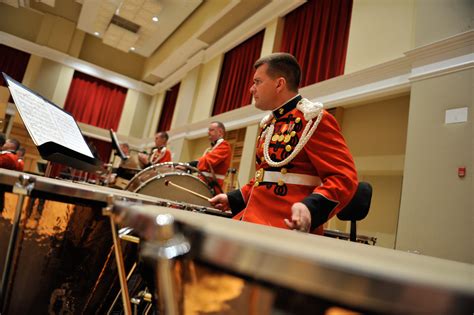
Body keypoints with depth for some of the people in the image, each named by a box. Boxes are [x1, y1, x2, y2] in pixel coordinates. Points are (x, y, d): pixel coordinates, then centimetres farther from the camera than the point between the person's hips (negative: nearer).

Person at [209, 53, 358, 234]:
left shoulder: (314, 119, -10)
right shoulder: (269, 123, 16)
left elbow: (344, 177, -16)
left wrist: (311, 207, -33)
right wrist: (233, 199, 17)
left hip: (288, 228, -8)